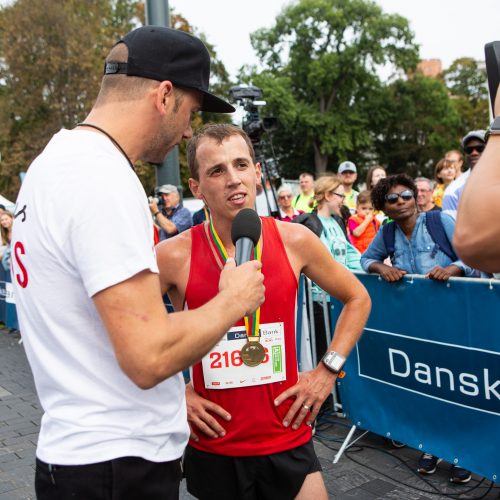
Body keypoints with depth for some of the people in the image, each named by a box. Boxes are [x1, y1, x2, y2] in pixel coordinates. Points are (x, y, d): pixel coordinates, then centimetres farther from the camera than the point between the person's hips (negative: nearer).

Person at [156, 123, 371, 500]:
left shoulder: (294, 241, -6)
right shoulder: (175, 256, -12)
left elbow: (357, 299, 8)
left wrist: (327, 372, 1)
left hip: (289, 442, 1)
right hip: (212, 447, -1)